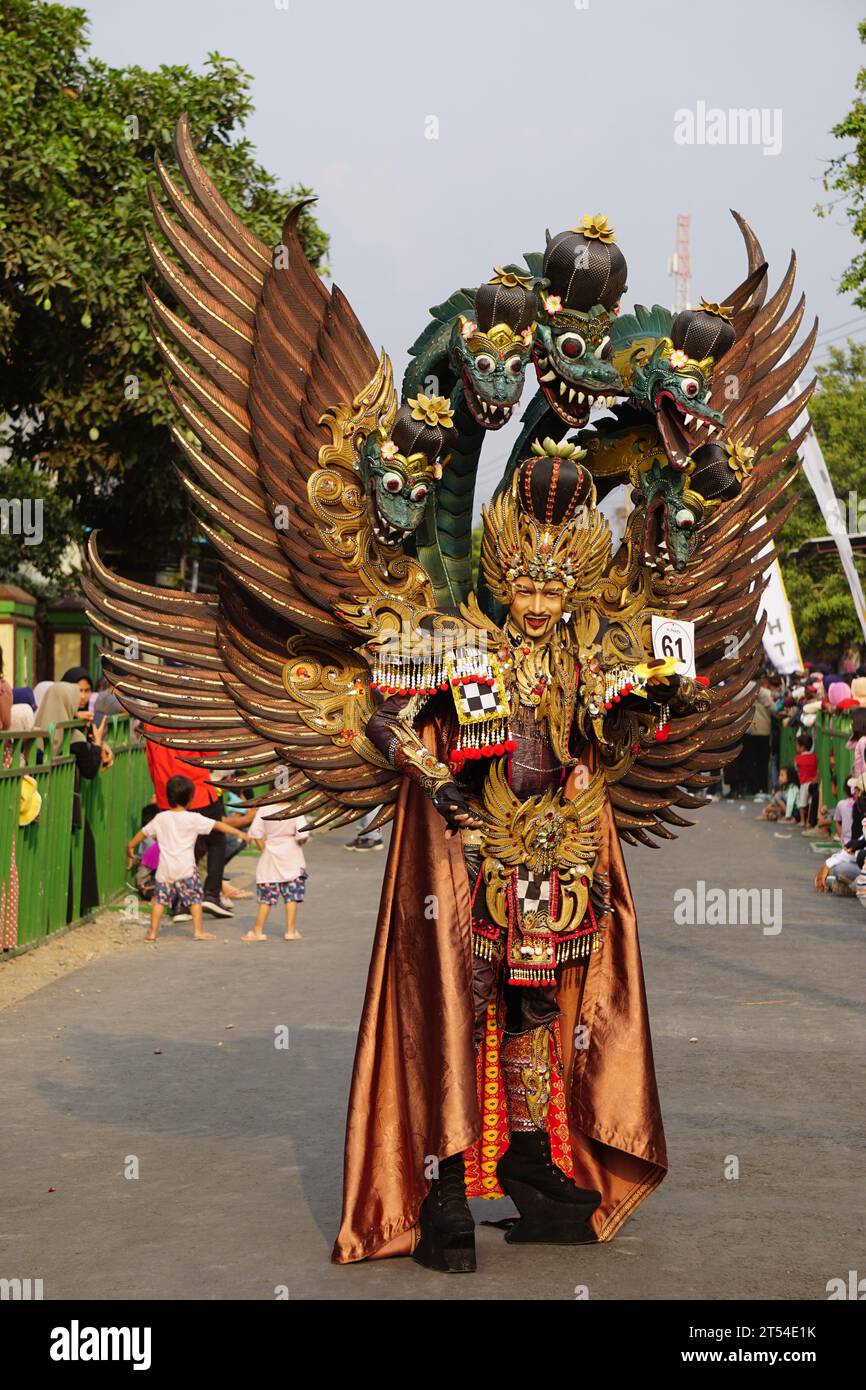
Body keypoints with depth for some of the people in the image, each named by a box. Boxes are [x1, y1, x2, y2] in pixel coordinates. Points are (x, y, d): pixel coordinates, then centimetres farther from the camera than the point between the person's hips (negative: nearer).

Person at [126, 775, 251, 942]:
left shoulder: (160, 818, 5)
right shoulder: (193, 819, -5)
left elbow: (144, 832, 16)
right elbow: (217, 825, -4)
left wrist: (130, 846, 31)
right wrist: (239, 833, 0)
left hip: (165, 869, 3)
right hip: (185, 869, -3)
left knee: (159, 899, 8)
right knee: (195, 899, 6)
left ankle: (152, 933, 7)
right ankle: (198, 931, 4)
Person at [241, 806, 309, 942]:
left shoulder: (264, 810, -9)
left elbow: (255, 833, -10)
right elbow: (303, 834, -19)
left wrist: (263, 849, 3)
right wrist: (298, 843, 3)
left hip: (271, 856, 1)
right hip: (291, 856, -1)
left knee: (266, 897, 8)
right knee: (292, 896, 8)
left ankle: (258, 931, 9)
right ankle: (290, 931, 8)